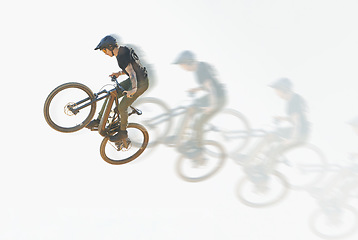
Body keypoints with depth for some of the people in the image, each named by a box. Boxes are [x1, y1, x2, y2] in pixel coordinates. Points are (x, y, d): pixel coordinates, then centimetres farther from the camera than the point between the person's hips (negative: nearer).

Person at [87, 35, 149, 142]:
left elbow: (132, 73, -34)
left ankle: (123, 132, 12)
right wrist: (119, 73, 6)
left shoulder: (122, 57, -24)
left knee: (122, 107, -8)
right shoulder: (122, 50, 6)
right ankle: (99, 120, 17)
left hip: (140, 83, -10)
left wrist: (133, 89, -46)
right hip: (134, 80, 10)